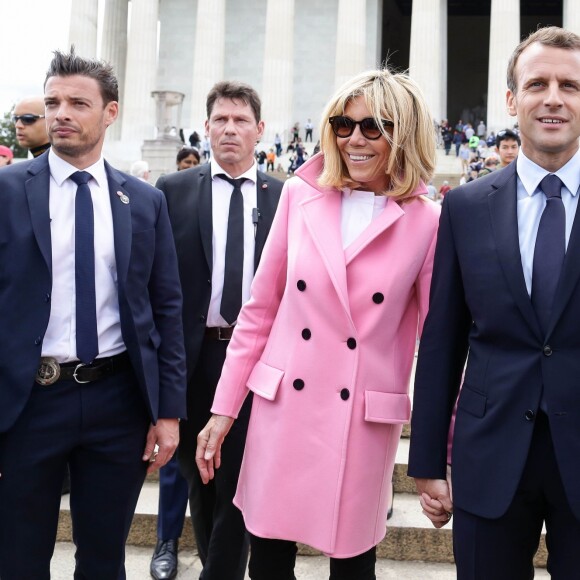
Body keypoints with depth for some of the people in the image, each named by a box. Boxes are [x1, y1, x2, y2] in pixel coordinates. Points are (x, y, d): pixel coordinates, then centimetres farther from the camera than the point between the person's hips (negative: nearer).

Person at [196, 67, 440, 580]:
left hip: (364, 423, -1)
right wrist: (224, 409, 5)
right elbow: (260, 310, 5)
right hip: (281, 409, 2)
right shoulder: (299, 195, 2)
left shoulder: (427, 222, -4)